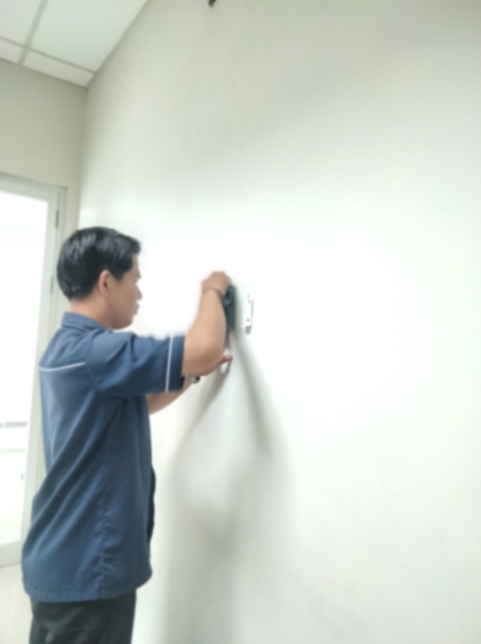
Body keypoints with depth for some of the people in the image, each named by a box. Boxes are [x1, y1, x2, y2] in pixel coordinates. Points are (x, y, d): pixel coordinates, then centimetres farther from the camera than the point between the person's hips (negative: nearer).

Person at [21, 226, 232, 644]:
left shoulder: (68, 347, 7)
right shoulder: (92, 351, -26)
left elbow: (134, 405, 18)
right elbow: (205, 347, -32)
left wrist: (194, 374, 10)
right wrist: (213, 290, -11)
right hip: (85, 569, -10)